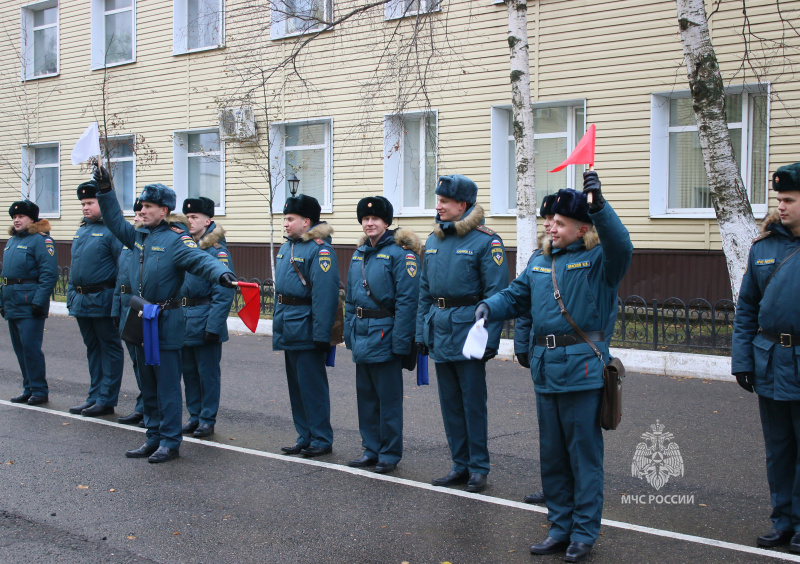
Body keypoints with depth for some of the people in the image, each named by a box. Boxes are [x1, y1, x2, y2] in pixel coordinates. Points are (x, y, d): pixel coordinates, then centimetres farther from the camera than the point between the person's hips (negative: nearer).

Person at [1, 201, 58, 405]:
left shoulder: (41, 240, -9)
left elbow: (49, 274, -16)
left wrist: (39, 302, -21)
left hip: (30, 305, -9)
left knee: (31, 348, -8)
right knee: (20, 349, 12)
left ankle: (39, 391, 0)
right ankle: (28, 389, 19)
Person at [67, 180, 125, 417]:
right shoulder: (81, 231, 15)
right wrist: (71, 295, 16)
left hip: (103, 301, -8)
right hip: (81, 300, 8)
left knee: (110, 349, 2)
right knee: (92, 348, 15)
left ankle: (106, 400, 6)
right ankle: (94, 396, 23)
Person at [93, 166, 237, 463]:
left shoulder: (176, 240, -11)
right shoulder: (138, 236, 11)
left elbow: (201, 260, -24)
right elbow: (115, 221, 23)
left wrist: (222, 273, -43)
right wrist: (105, 190, 13)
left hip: (166, 322, -8)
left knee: (167, 385, -2)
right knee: (147, 383, 14)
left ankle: (170, 442, 5)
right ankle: (154, 437, 24)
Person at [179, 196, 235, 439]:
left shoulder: (217, 251, -11)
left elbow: (224, 293, -15)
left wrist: (213, 327, -19)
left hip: (204, 323, -7)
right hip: (183, 321, 7)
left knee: (208, 373, 3)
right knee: (188, 371, 14)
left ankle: (207, 419, 13)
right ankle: (194, 416, 25)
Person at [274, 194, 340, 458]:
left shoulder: (320, 250, -15)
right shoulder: (286, 247, 14)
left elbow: (324, 295, -21)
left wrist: (321, 335, -24)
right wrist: (279, 323, 19)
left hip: (306, 329, -9)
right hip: (288, 327, 9)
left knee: (312, 385, -3)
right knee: (296, 384, 14)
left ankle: (321, 439, 7)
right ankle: (305, 437, 23)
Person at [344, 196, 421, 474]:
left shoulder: (400, 253, -10)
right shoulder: (360, 253, 13)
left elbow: (407, 300, -15)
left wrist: (400, 341, -19)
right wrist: (349, 331, 12)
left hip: (384, 334, -7)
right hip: (361, 334, 7)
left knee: (388, 398, 1)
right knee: (366, 395, 12)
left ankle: (389, 454, 10)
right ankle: (371, 449, 23)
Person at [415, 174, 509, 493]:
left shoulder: (486, 242, -9)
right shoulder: (433, 241, 11)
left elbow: (496, 295, -12)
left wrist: (490, 339, -16)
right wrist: (422, 332, 11)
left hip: (467, 333, -6)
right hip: (440, 332, 7)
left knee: (473, 403, 1)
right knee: (450, 403, 12)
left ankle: (478, 468, 12)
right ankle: (460, 465, 22)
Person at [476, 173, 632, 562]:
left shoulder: (598, 261, -6)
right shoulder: (539, 263, 14)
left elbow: (621, 248, -26)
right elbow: (516, 296, 18)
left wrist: (599, 205, -36)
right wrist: (490, 307, -2)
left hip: (582, 369, -7)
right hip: (545, 369, 7)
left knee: (583, 454, 2)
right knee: (552, 454, 14)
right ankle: (561, 527, 27)